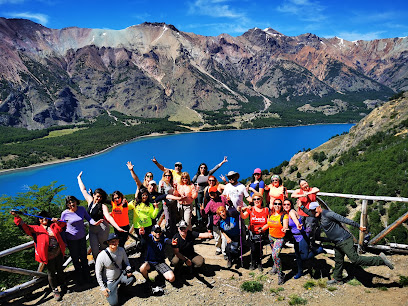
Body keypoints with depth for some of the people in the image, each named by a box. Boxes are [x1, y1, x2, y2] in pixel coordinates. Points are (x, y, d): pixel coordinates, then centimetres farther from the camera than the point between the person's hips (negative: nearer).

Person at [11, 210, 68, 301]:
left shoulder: (54, 226, 10)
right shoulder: (36, 229, 3)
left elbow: (62, 224, 11)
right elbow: (24, 227, -5)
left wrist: (57, 221, -11)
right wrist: (17, 217, -19)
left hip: (59, 254, 3)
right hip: (49, 256, -3)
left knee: (60, 270, 18)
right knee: (51, 273, 7)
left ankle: (63, 286, 36)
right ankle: (55, 291, 23)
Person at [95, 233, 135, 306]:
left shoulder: (121, 250, -9)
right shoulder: (102, 256, -20)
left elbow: (126, 261, 10)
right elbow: (98, 273, -10)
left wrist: (129, 270, -11)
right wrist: (103, 288, -10)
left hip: (120, 276, 3)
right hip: (109, 281, -3)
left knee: (132, 279, -27)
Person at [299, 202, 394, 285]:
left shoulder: (327, 214, -17)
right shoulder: (320, 216, 12)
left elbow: (344, 219, -20)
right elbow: (310, 214, 31)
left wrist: (358, 226, -21)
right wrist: (302, 207, 23)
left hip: (344, 241, -9)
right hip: (337, 243, 9)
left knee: (355, 259, -14)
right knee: (338, 261, 18)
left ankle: (381, 259, -7)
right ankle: (337, 279, 32)